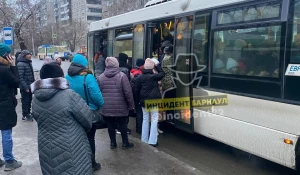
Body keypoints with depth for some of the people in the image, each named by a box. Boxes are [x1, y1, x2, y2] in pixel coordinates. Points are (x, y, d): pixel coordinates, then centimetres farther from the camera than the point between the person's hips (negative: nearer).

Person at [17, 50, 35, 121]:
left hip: (30, 86, 8)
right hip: (25, 87, -8)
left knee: (29, 100, 17)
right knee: (25, 101, 2)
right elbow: (20, 77, -22)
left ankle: (28, 113, 32)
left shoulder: (29, 62, 11)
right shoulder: (21, 64, -17)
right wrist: (25, 87, -23)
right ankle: (25, 115, 14)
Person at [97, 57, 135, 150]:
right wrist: (131, 104, -3)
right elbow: (128, 92, -12)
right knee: (123, 125, 10)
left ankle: (113, 143, 22)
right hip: (121, 107, -3)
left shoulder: (100, 77, 3)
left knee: (111, 125, 13)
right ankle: (125, 143, 19)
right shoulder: (122, 75, -11)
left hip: (106, 108, 3)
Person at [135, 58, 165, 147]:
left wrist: (140, 100, 15)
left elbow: (137, 90, 6)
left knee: (145, 120, 15)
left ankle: (144, 140, 21)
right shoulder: (154, 76, -15)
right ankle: (152, 141, -2)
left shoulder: (140, 77, 0)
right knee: (154, 120, 1)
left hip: (144, 101, 5)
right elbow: (162, 73, 1)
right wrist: (156, 65, 6)